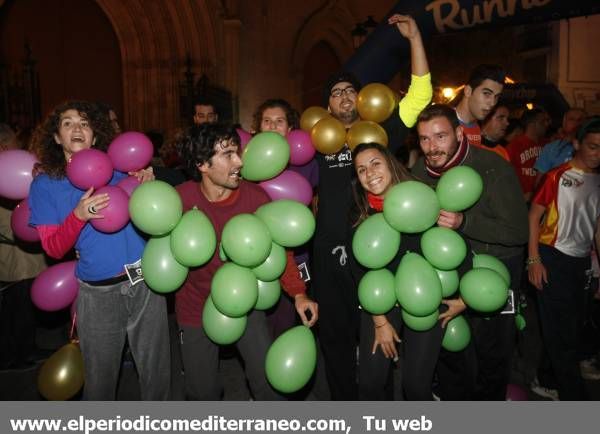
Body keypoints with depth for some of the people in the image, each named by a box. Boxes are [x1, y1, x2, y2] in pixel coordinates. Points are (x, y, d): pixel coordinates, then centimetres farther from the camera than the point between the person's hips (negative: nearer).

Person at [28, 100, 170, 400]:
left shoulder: (117, 169, 6)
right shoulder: (45, 185, 3)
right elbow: (53, 249, -3)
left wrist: (148, 184, -6)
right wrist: (79, 215, -21)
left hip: (145, 283, 2)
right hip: (98, 293, -1)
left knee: (157, 372, 13)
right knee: (100, 379, 13)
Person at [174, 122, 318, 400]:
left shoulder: (255, 197, -16)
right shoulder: (181, 198, -18)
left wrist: (298, 293, -11)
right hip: (197, 308, 0)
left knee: (269, 381, 5)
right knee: (202, 391, 14)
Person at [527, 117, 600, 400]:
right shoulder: (558, 176, -10)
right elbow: (534, 215, -9)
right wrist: (534, 260, -14)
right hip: (554, 259, -6)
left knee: (573, 326, 14)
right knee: (559, 328, 1)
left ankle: (549, 377, 34)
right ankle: (574, 397, 14)